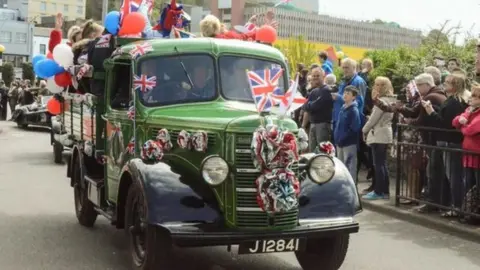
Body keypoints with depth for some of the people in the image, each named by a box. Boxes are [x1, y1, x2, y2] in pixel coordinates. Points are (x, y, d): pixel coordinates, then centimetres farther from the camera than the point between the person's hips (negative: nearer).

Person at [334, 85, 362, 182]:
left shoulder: (354, 110, -13)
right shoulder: (343, 108, 12)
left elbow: (354, 129, -19)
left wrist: (342, 139, -17)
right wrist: (337, 138, 9)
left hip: (349, 143, -8)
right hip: (340, 143, 8)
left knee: (350, 167, -3)